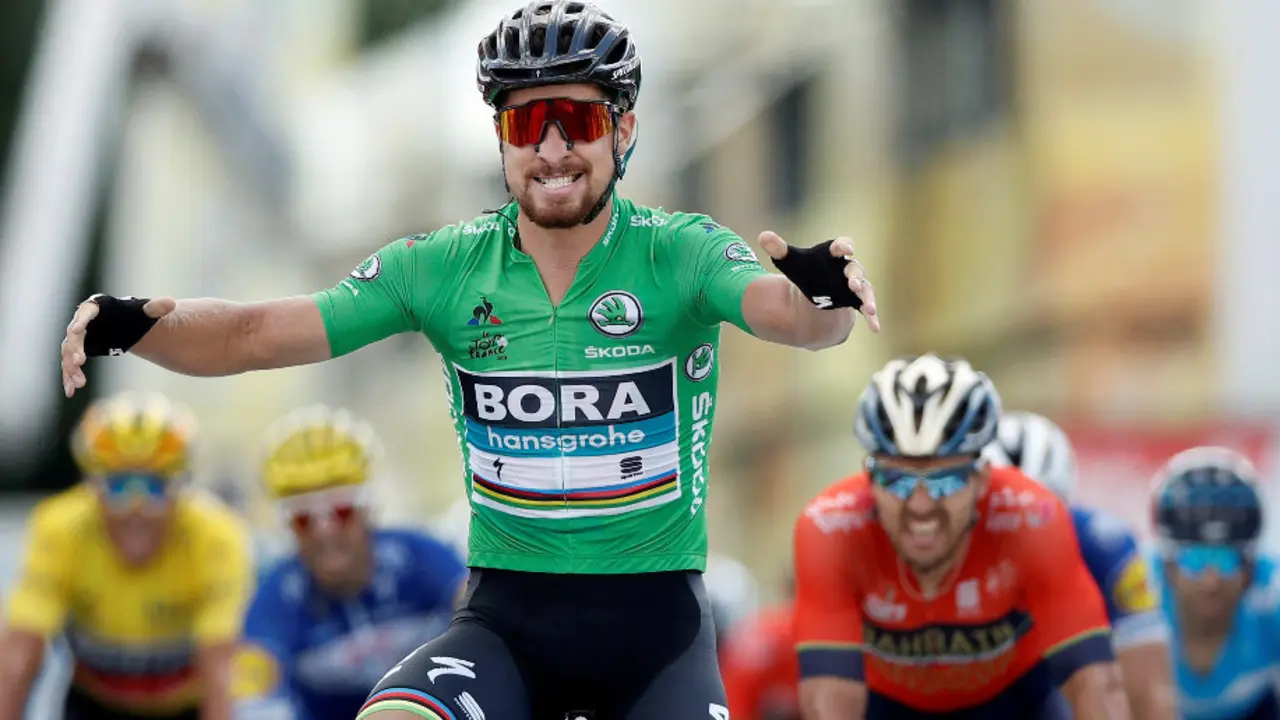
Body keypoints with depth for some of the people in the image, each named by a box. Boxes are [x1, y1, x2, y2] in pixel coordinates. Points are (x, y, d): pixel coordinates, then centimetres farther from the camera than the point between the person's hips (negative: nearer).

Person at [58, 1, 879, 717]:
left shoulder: (679, 253, -8)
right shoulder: (443, 268, -2)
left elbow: (788, 314, -27)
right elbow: (255, 335, -5)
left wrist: (824, 294, -52)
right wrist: (131, 324, -24)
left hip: (656, 618, -1)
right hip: (509, 616, 1)